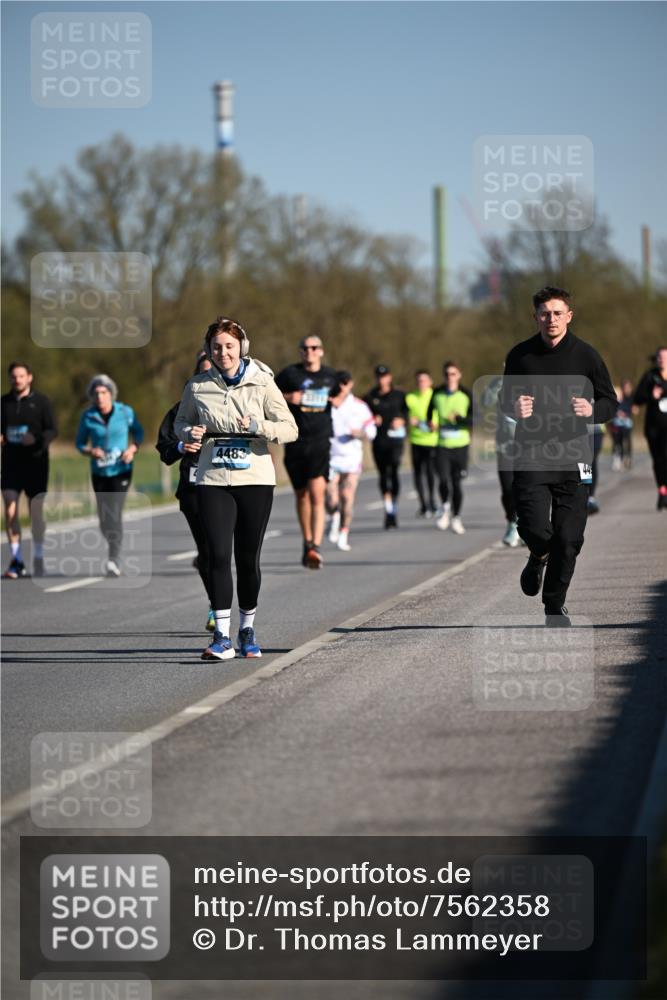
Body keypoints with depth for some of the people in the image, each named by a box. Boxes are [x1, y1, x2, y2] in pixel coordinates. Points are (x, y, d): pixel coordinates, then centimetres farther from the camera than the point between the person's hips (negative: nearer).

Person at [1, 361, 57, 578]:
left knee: (36, 512, 2)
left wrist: (37, 439, -25)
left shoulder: (40, 402, -2)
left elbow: (52, 430, -6)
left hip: (36, 463, -2)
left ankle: (38, 559, 16)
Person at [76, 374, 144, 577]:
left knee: (114, 513, -18)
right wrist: (90, 451, -19)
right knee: (104, 520, 8)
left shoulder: (125, 412, -7)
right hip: (99, 472, 2)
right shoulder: (88, 416, -6)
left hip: (121, 471, -2)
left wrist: (132, 449, -11)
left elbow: (138, 432, 8)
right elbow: (80, 443, 3)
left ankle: (114, 561, -23)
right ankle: (115, 548, 38)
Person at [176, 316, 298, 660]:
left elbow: (290, 429, -2)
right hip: (213, 481, 1)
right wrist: (190, 433, -4)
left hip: (255, 480, -1)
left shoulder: (262, 383, -2)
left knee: (248, 558, 5)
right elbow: (181, 422, 19)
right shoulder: (197, 386, 4)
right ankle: (222, 637, -9)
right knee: (218, 555, -9)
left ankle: (247, 629, 24)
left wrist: (258, 426, -20)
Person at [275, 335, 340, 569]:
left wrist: (338, 400, 5)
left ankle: (315, 547, -23)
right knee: (301, 494, 13)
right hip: (295, 443, 1)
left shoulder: (330, 376, 8)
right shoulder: (290, 373, 0)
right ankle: (307, 542, 30)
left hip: (320, 442, -1)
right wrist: (287, 397, -11)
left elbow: (339, 393, 28)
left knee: (317, 494, -16)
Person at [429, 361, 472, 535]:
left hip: (461, 444, 0)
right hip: (442, 444, 0)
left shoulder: (466, 395, 0)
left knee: (457, 483, 3)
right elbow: (430, 413, 22)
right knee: (443, 480, -16)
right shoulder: (437, 394, 5)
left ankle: (456, 517, 20)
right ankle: (445, 508, 12)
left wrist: (459, 419, -20)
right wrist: (432, 422, 1)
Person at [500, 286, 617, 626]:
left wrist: (592, 410, -14)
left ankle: (555, 606, 18)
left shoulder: (586, 355, 2)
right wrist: (514, 408, -6)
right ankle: (538, 558, 25)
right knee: (534, 527, -14)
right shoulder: (520, 355, 5)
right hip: (530, 454, 0)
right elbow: (505, 398, 17)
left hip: (572, 457, 0)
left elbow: (610, 402, 9)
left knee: (568, 538, -2)